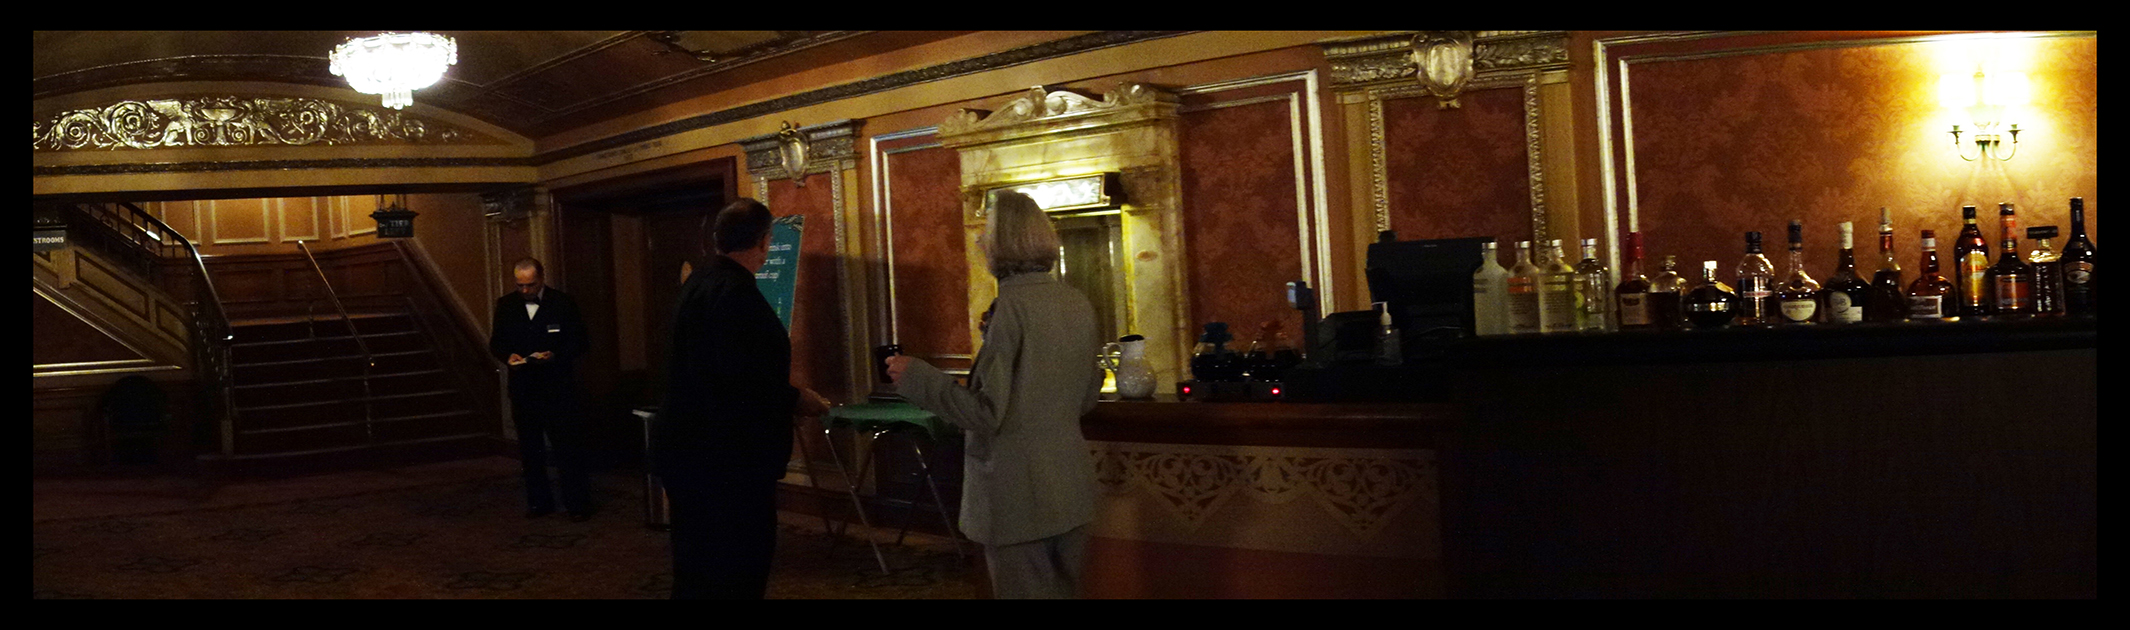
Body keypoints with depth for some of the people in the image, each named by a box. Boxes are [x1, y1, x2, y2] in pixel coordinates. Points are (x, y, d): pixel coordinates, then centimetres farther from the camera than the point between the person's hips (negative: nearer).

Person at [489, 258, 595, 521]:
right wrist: (508, 356, -10)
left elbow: (582, 341, -2)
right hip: (523, 388, 4)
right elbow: (495, 343, 12)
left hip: (558, 388, -4)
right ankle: (538, 501, 21)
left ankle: (577, 503, 3)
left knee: (567, 448, -3)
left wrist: (555, 355, -19)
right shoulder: (505, 305, 6)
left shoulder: (563, 303, -3)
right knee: (529, 449, 10)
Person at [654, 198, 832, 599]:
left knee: (698, 566, 17)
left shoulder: (699, 281, 11)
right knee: (738, 568, -2)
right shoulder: (737, 293, -20)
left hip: (688, 449, 10)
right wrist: (796, 400, -11)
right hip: (727, 459, -10)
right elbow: (745, 378, -27)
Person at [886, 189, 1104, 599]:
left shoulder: (1012, 306, -17)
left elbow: (986, 414, -19)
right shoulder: (1078, 304, 5)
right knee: (1065, 591, 17)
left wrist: (915, 378, -10)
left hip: (1021, 502, -7)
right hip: (1072, 492, 7)